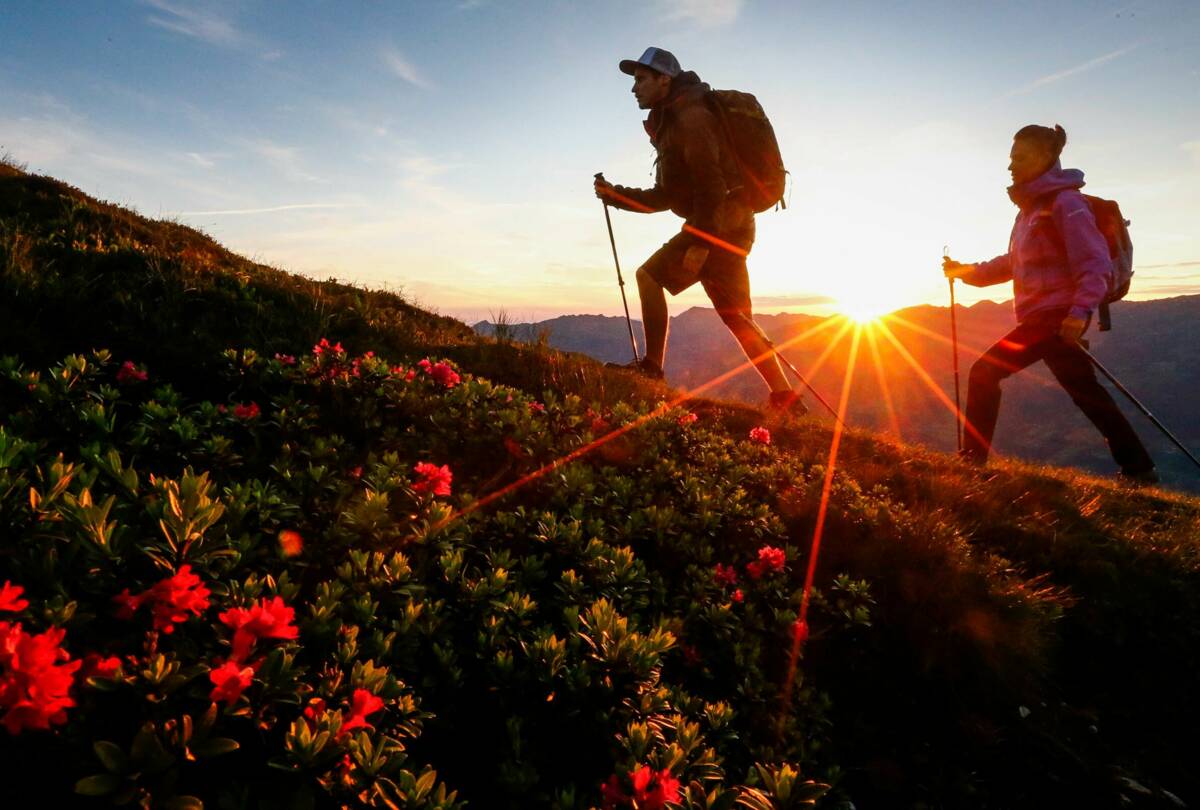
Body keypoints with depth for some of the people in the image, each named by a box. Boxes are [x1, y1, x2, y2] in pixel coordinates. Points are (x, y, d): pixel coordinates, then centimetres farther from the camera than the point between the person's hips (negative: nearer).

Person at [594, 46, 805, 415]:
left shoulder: (690, 117, -8)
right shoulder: (671, 124, 23)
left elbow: (711, 184, -19)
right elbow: (666, 196, 21)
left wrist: (700, 242, -24)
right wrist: (615, 194, 13)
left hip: (721, 223, -10)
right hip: (728, 226, 10)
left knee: (651, 275, -10)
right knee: (736, 318, 8)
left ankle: (652, 367, -8)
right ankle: (785, 398, 10)